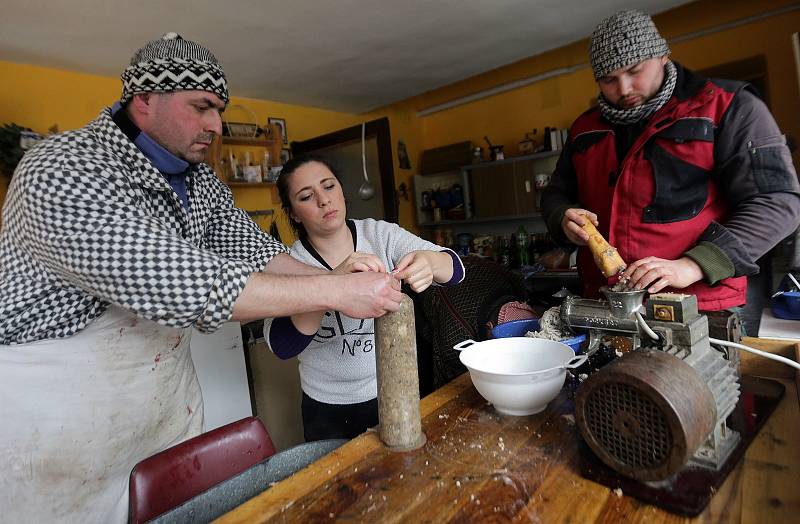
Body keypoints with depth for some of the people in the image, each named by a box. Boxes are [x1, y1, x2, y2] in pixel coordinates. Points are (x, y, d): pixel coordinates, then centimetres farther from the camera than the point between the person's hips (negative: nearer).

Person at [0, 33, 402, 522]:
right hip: (51, 424, -6)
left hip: (169, 404, 7)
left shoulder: (201, 179, 0)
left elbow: (252, 249, 0)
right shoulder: (62, 172, -26)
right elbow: (184, 285, -36)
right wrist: (335, 292, -34)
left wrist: (337, 280, -15)